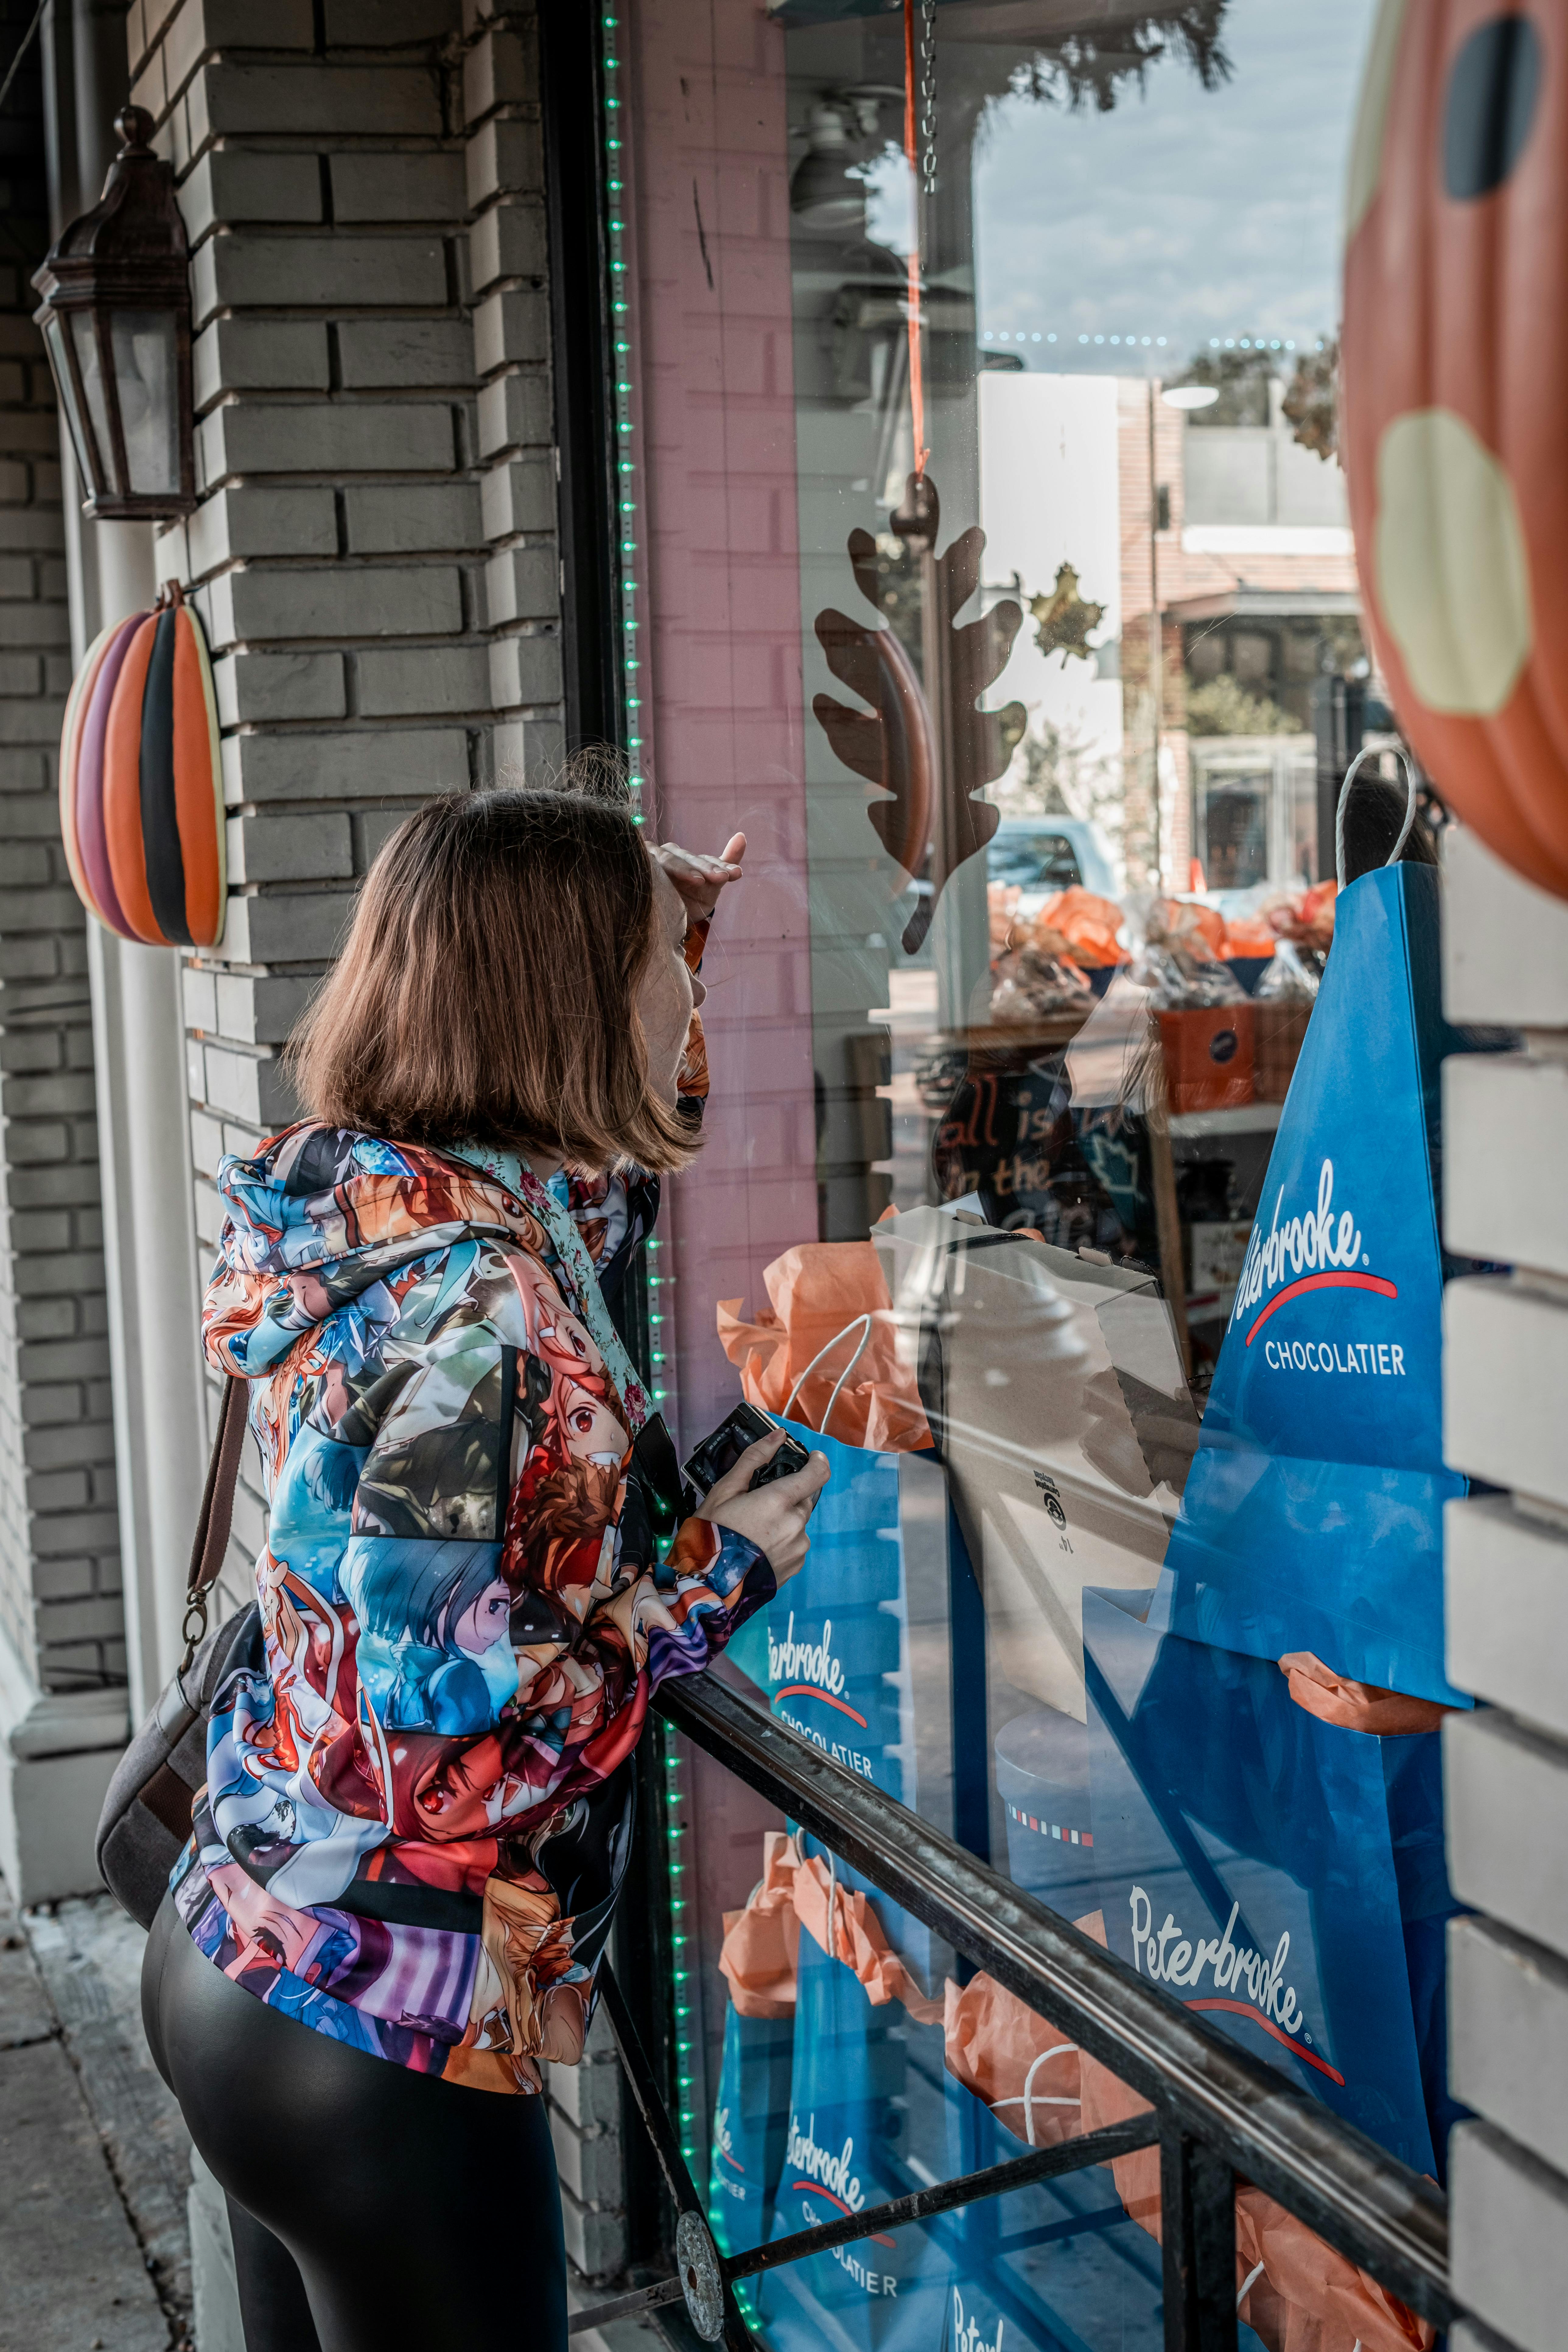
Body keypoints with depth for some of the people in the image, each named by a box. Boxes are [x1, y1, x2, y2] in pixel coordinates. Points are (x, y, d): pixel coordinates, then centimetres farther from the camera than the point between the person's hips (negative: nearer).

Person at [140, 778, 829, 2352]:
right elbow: (446, 1723, -27)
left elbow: (608, 1200, 22)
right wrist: (715, 1577, -15)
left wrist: (670, 939, 17)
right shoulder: (476, 1302, -26)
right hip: (377, 2042, -9)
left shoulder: (377, 1203, 1)